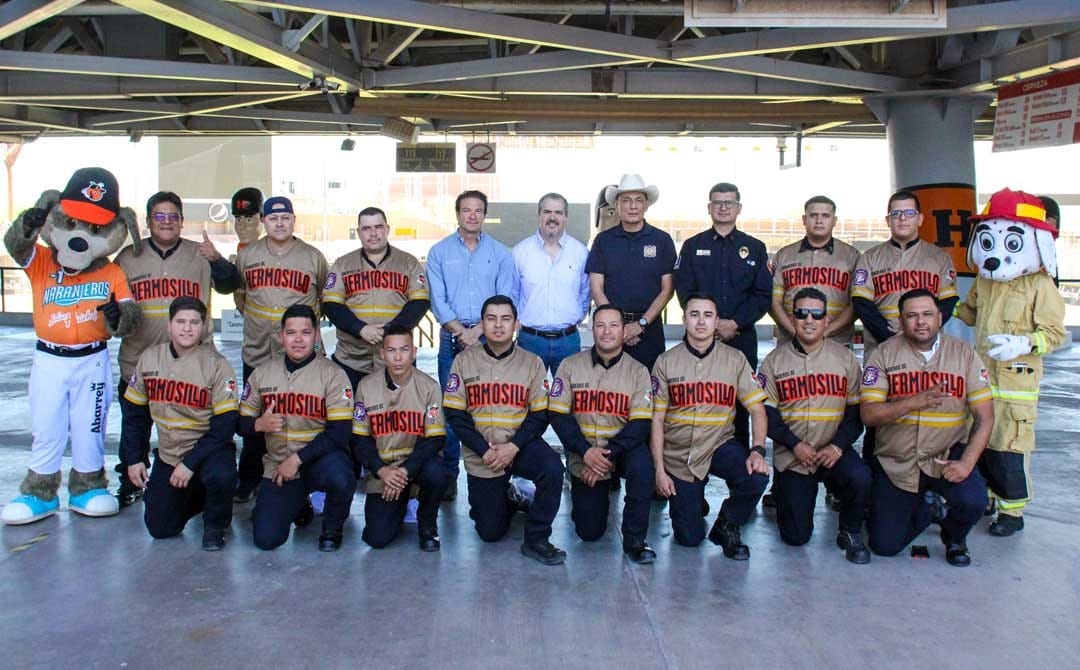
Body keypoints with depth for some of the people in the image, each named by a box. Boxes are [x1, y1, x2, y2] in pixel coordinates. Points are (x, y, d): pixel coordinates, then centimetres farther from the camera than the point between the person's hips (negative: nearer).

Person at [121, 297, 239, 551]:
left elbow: (224, 425, -17)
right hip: (168, 454, 4)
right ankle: (197, 493, 30)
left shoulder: (217, 365, -14)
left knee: (221, 476, -36)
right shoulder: (149, 358, -2)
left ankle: (215, 525, -4)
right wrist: (134, 459, 3)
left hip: (208, 449, -4)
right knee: (160, 528, -1)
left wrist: (191, 463, -21)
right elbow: (135, 413, 7)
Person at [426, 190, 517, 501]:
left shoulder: (500, 252, 6)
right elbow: (438, 300, 0)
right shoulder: (440, 252, 7)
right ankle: (448, 474, 8)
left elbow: (506, 300, 0)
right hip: (451, 337, 0)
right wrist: (460, 331, -10)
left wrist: (478, 330, -10)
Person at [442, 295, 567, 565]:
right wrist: (485, 450, -15)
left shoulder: (532, 362, -1)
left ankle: (536, 539, -13)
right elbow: (455, 414, -5)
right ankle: (504, 501, 37)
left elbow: (539, 415, -3)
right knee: (490, 532, 1)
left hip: (521, 445, 0)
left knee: (552, 468, -32)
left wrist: (514, 447, -18)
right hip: (480, 455, 0)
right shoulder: (464, 360, -1)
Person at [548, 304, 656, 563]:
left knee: (642, 466, -35)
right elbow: (558, 415, -8)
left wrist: (608, 454, -23)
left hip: (622, 448, 0)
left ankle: (634, 540, -16)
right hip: (582, 454, 1)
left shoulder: (638, 371, -4)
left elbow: (641, 423, -12)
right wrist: (586, 452, -21)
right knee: (589, 532, 1)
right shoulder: (570, 366, -4)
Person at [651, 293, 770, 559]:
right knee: (689, 538, -3)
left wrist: (758, 450, -20)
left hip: (720, 445, 1)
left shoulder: (734, 359, -1)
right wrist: (659, 469, -7)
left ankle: (727, 525, 1)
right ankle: (692, 501, 34)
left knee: (757, 477, -31)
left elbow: (757, 409, -3)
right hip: (679, 455, 0)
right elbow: (656, 420, -1)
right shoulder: (666, 362, -2)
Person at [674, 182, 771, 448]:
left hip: (742, 337, 1)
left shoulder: (755, 248, 11)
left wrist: (735, 323, -10)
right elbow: (684, 291, 0)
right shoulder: (692, 246, 10)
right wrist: (712, 323, -11)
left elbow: (763, 295, 3)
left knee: (740, 403, 2)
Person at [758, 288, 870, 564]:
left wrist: (838, 446, -15)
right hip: (791, 455, 0)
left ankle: (851, 533, -2)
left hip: (834, 450, 1)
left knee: (860, 477, -33)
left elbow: (856, 411, 0)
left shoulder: (845, 357, 3)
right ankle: (783, 492, 34)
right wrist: (795, 446, -15)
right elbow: (766, 412, -3)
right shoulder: (774, 360, 1)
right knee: (796, 536, -1)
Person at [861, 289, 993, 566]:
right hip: (896, 461, 0)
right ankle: (925, 510, 33)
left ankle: (954, 538, 10)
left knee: (973, 501, -29)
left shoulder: (964, 353, -2)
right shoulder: (884, 354, -5)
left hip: (947, 454, 0)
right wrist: (914, 402, -28)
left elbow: (984, 417, -5)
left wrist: (967, 462, -18)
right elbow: (868, 415, -13)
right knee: (885, 545, -2)